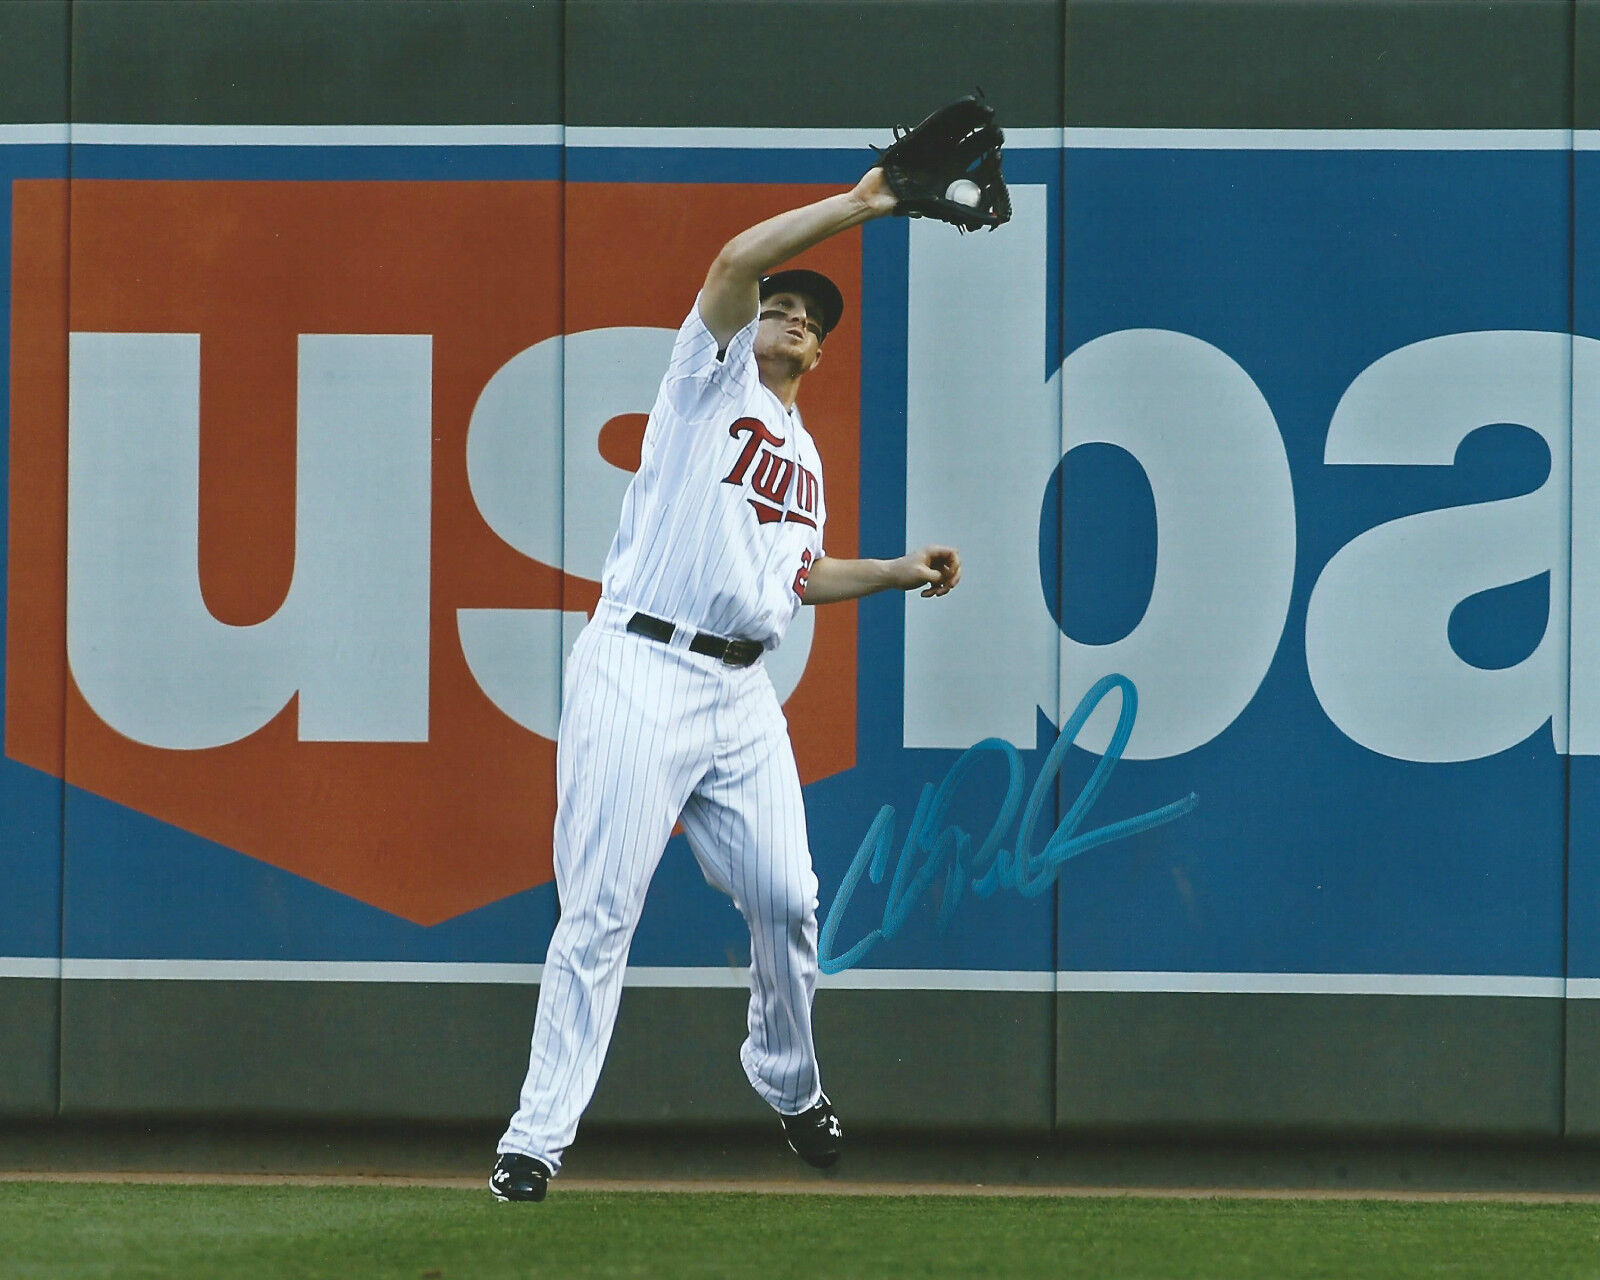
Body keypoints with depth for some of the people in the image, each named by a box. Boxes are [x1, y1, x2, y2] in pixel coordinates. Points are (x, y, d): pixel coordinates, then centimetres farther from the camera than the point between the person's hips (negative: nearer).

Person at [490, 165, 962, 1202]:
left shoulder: (805, 458, 24)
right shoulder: (714, 377, 5)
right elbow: (738, 259, -11)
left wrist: (899, 573, 22)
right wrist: (859, 205, -10)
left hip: (740, 691, 6)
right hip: (640, 676, -6)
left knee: (786, 899, 2)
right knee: (600, 911, -9)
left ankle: (790, 1087, 27)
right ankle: (538, 1140, -8)